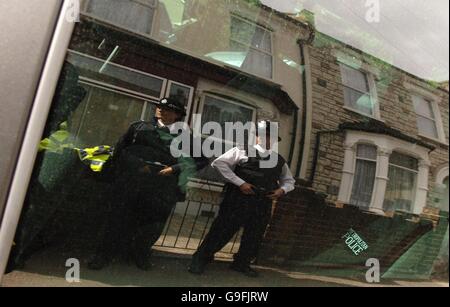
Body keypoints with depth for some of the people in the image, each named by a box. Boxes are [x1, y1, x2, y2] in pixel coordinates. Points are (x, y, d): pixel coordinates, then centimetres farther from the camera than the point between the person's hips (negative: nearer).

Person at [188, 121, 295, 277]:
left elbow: (289, 180, 27)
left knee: (254, 237, 13)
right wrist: (240, 183, -15)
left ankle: (242, 263, 35)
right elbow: (219, 163, -9)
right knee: (223, 230, -1)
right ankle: (201, 258, 18)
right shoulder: (243, 151, -2)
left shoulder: (279, 160, 14)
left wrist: (282, 190, 2)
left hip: (263, 205, 5)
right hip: (239, 199, -5)